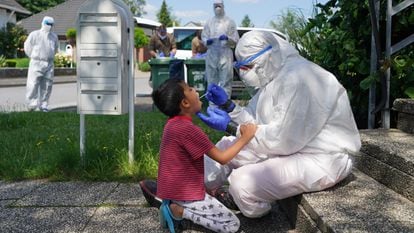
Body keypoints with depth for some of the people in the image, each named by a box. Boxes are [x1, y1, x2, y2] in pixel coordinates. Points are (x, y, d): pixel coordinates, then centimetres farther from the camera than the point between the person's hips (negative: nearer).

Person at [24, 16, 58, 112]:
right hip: (37, 63, -4)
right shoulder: (34, 35, -3)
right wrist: (35, 58, 9)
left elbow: (56, 48, 24)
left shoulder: (54, 36, 10)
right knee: (33, 84, -9)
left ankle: (43, 105, 11)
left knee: (47, 85, 3)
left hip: (49, 64, 4)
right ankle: (32, 103, -1)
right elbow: (27, 47, 4)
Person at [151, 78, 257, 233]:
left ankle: (174, 205, 11)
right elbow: (222, 158, -21)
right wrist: (245, 138, -10)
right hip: (185, 194, -9)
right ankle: (180, 211, -6)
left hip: (174, 188, 9)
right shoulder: (187, 128, -25)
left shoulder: (173, 123, 5)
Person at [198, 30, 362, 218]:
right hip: (291, 146, 10)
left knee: (243, 182, -24)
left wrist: (230, 126, -23)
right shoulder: (275, 76, 8)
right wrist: (227, 105, -2)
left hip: (319, 161, -10)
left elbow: (283, 139, -27)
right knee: (226, 147, 10)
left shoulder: (298, 78, -24)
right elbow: (257, 122, 10)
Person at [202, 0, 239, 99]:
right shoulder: (209, 22, 14)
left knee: (225, 81, -8)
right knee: (211, 81, 5)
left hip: (225, 54, -2)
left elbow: (235, 40, 4)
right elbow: (203, 38, 12)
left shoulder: (230, 22, 7)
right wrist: (208, 41, -10)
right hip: (211, 54, 3)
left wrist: (227, 38, -15)